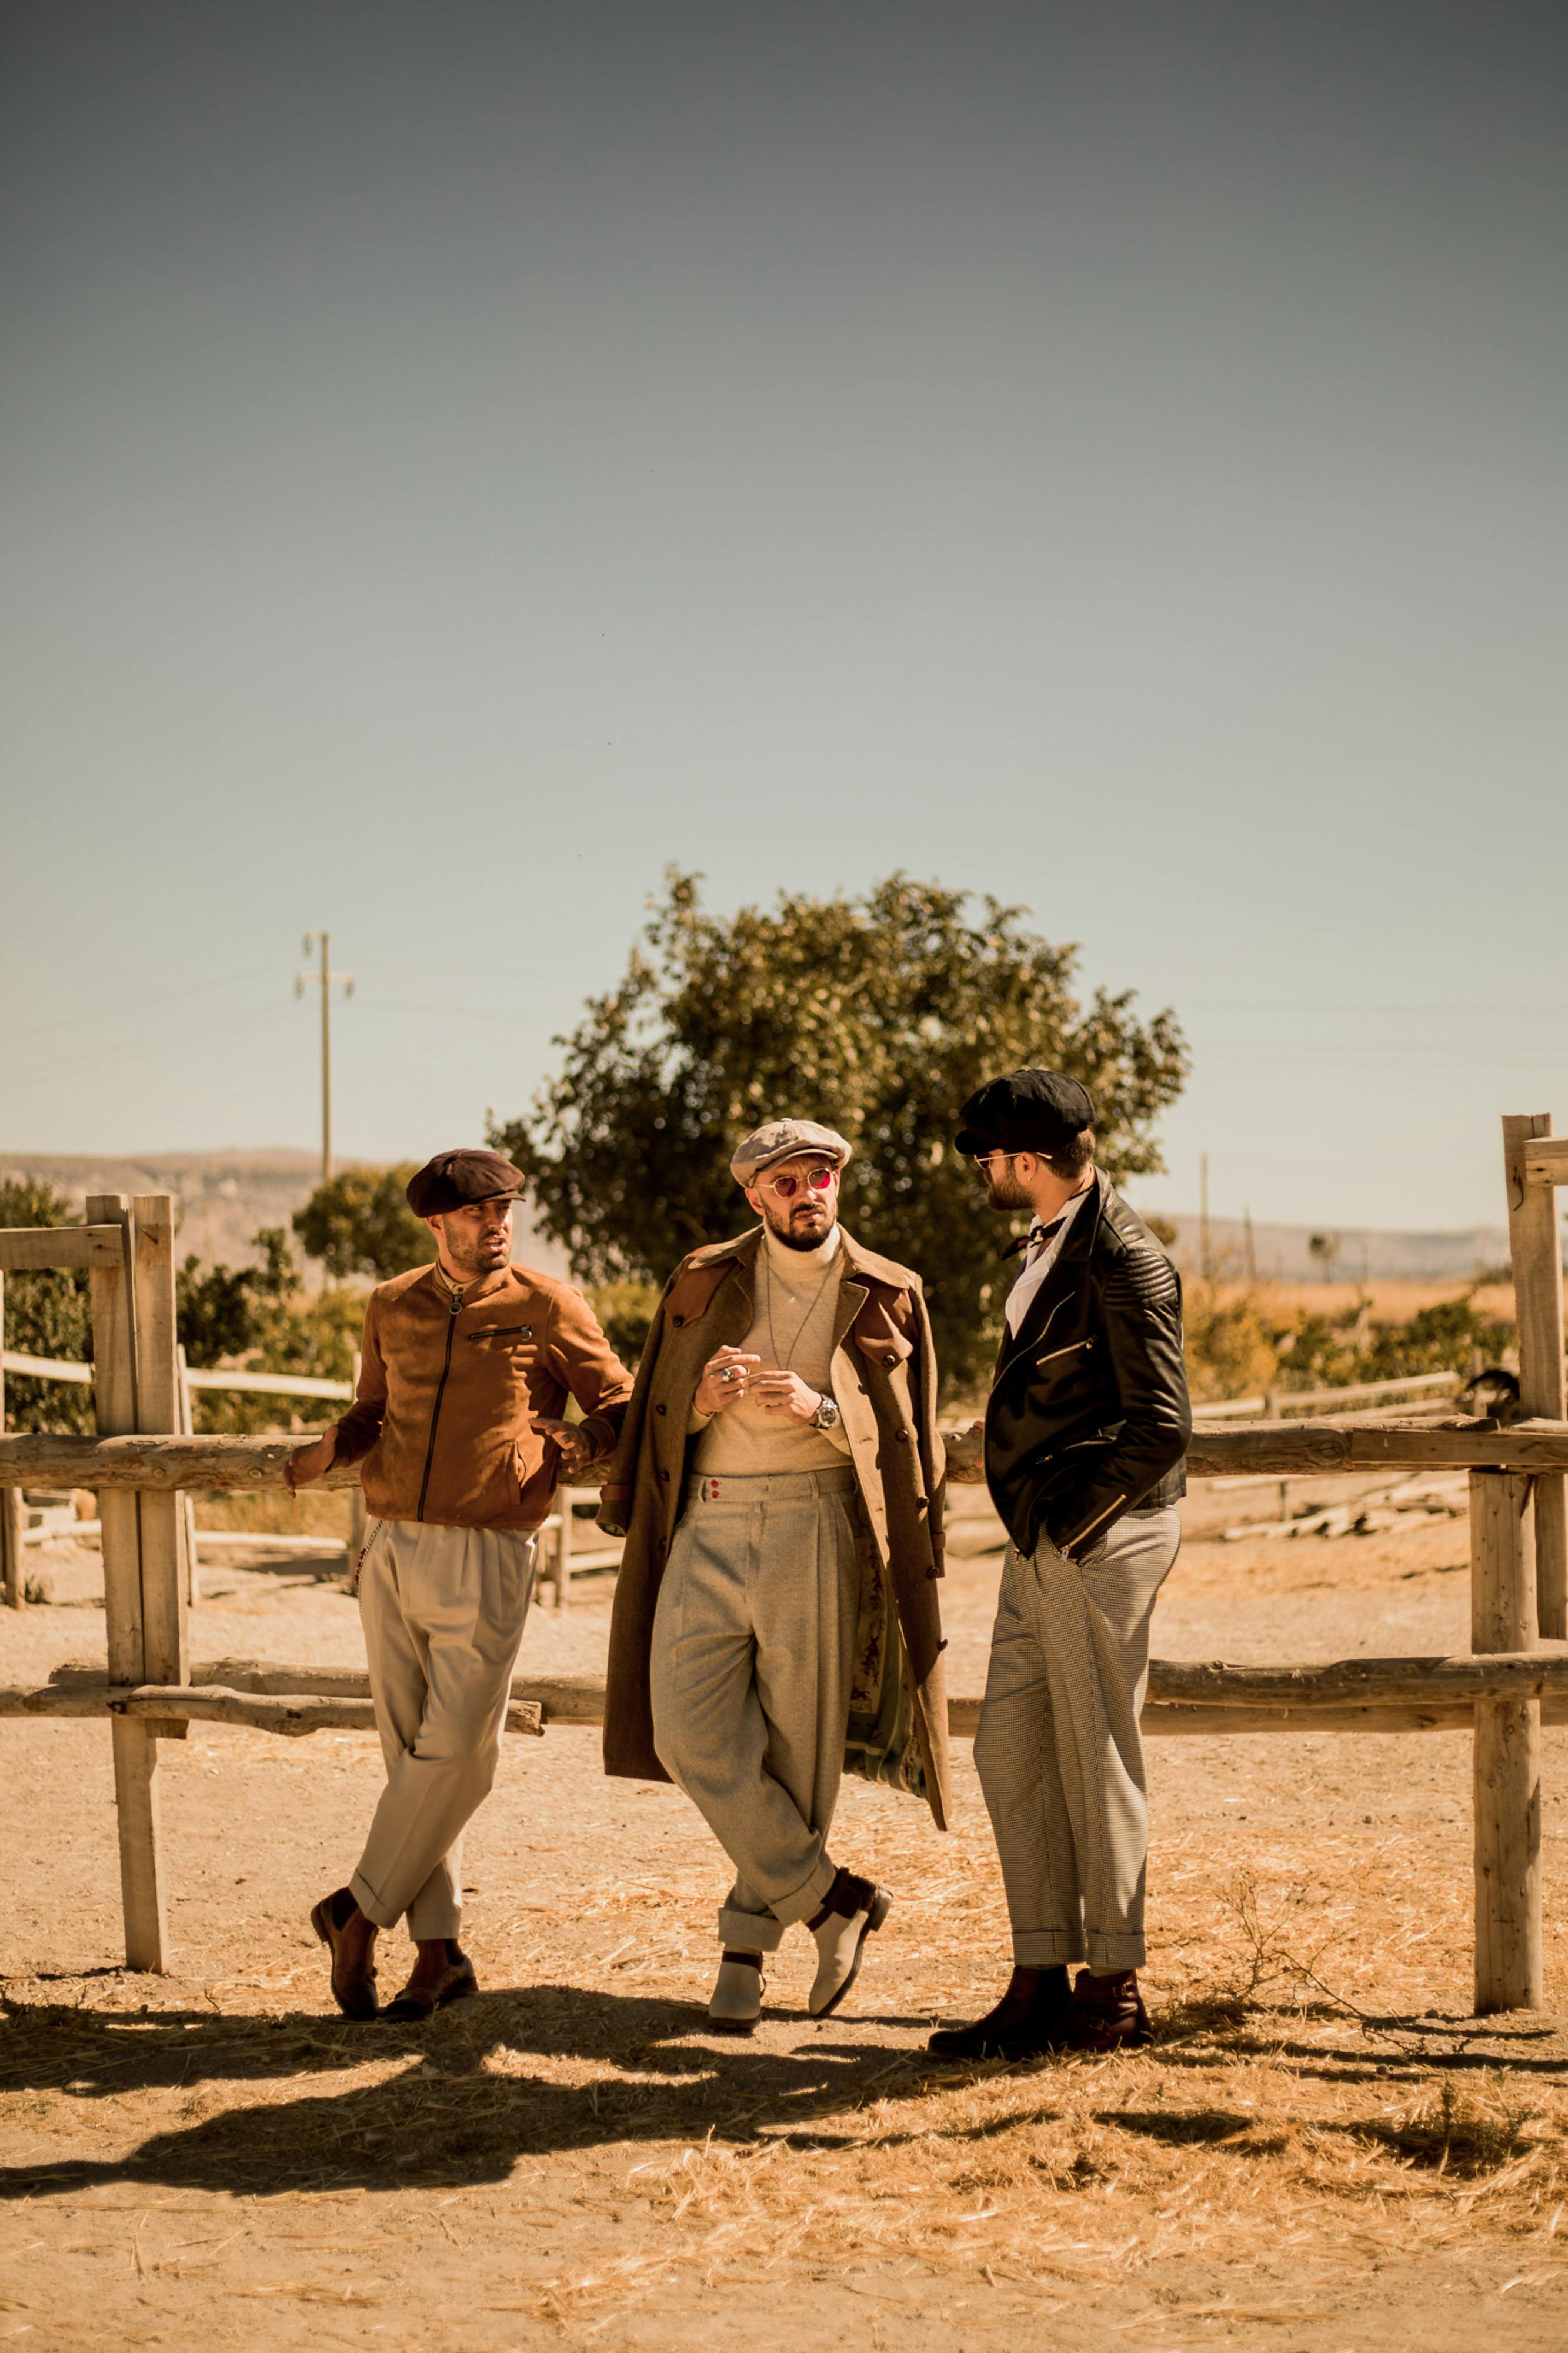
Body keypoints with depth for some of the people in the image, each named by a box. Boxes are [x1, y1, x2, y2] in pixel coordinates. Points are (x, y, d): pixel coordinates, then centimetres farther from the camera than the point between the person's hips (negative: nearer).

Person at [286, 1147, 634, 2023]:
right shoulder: (393, 1308, 11)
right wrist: (334, 1446, 1)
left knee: (456, 1753, -9)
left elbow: (621, 1406, 8)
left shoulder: (548, 1308, 0)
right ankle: (440, 1952, 13)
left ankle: (360, 1911, 9)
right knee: (413, 1753, 5)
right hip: (395, 1553, 4)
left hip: (488, 1559, -4)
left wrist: (579, 1444, -13)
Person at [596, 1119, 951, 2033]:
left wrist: (820, 1408, -13)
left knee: (795, 1748, 0)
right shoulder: (703, 1282, 11)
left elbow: (907, 1435, 3)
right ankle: (835, 1899, 3)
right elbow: (658, 1411, 15)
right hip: (710, 1523, 2)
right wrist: (705, 1395, -7)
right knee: (690, 1734, -9)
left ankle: (745, 1948, 15)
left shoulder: (885, 1295, 6)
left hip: (815, 1523, -2)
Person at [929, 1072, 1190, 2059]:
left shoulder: (1125, 1261, -16)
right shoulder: (1056, 1245, 14)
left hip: (1101, 1540, -9)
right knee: (1011, 1751, 9)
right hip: (1045, 1542, 10)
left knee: (1096, 1758, -1)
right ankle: (1041, 1985, 15)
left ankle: (1114, 1991, 11)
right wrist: (1036, 1522, 13)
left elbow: (1161, 1427, -21)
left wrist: (1070, 1522, -13)